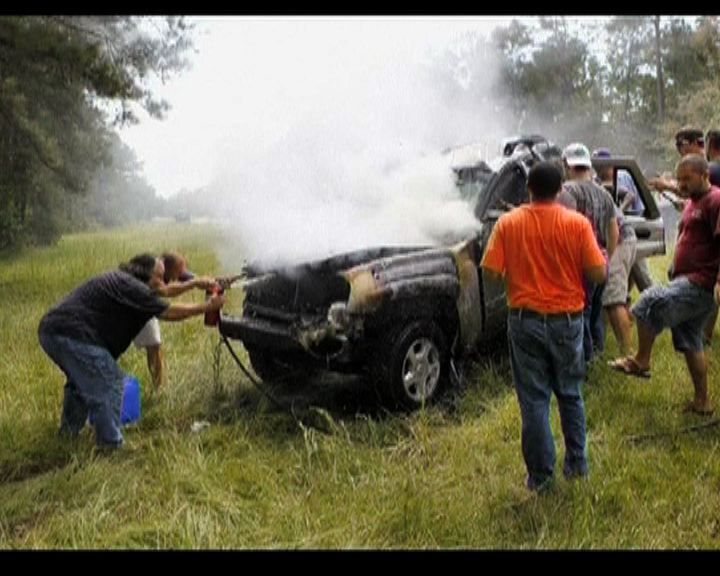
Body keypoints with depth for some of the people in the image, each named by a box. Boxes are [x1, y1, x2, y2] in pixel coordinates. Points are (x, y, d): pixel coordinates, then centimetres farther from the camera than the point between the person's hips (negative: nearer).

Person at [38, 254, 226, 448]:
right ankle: (111, 444, 1)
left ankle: (69, 431, 42)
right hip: (71, 335, -11)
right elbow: (168, 312, -9)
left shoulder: (117, 280, 20)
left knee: (80, 379, 30)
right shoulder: (129, 286, -10)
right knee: (109, 383, -4)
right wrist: (208, 306, -3)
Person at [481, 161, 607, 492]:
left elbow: (490, 272, -8)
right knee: (570, 395, 19)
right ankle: (577, 463, 27)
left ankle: (541, 475, 13)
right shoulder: (577, 224, -7)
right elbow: (599, 274, -9)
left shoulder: (508, 223, -6)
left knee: (534, 400, 7)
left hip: (525, 321, 0)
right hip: (567, 320, 1)